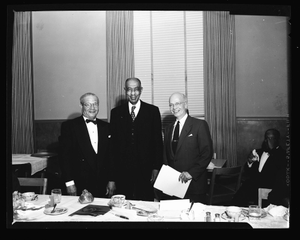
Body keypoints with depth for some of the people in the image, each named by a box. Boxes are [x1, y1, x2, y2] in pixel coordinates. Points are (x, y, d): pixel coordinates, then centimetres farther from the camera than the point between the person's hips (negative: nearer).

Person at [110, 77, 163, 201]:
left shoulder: (153, 111, 3)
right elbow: (113, 142, 6)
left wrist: (156, 167, -3)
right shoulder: (116, 112, 7)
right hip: (122, 170, 1)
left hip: (146, 170, -1)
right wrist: (113, 169, 1)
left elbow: (158, 141, 2)